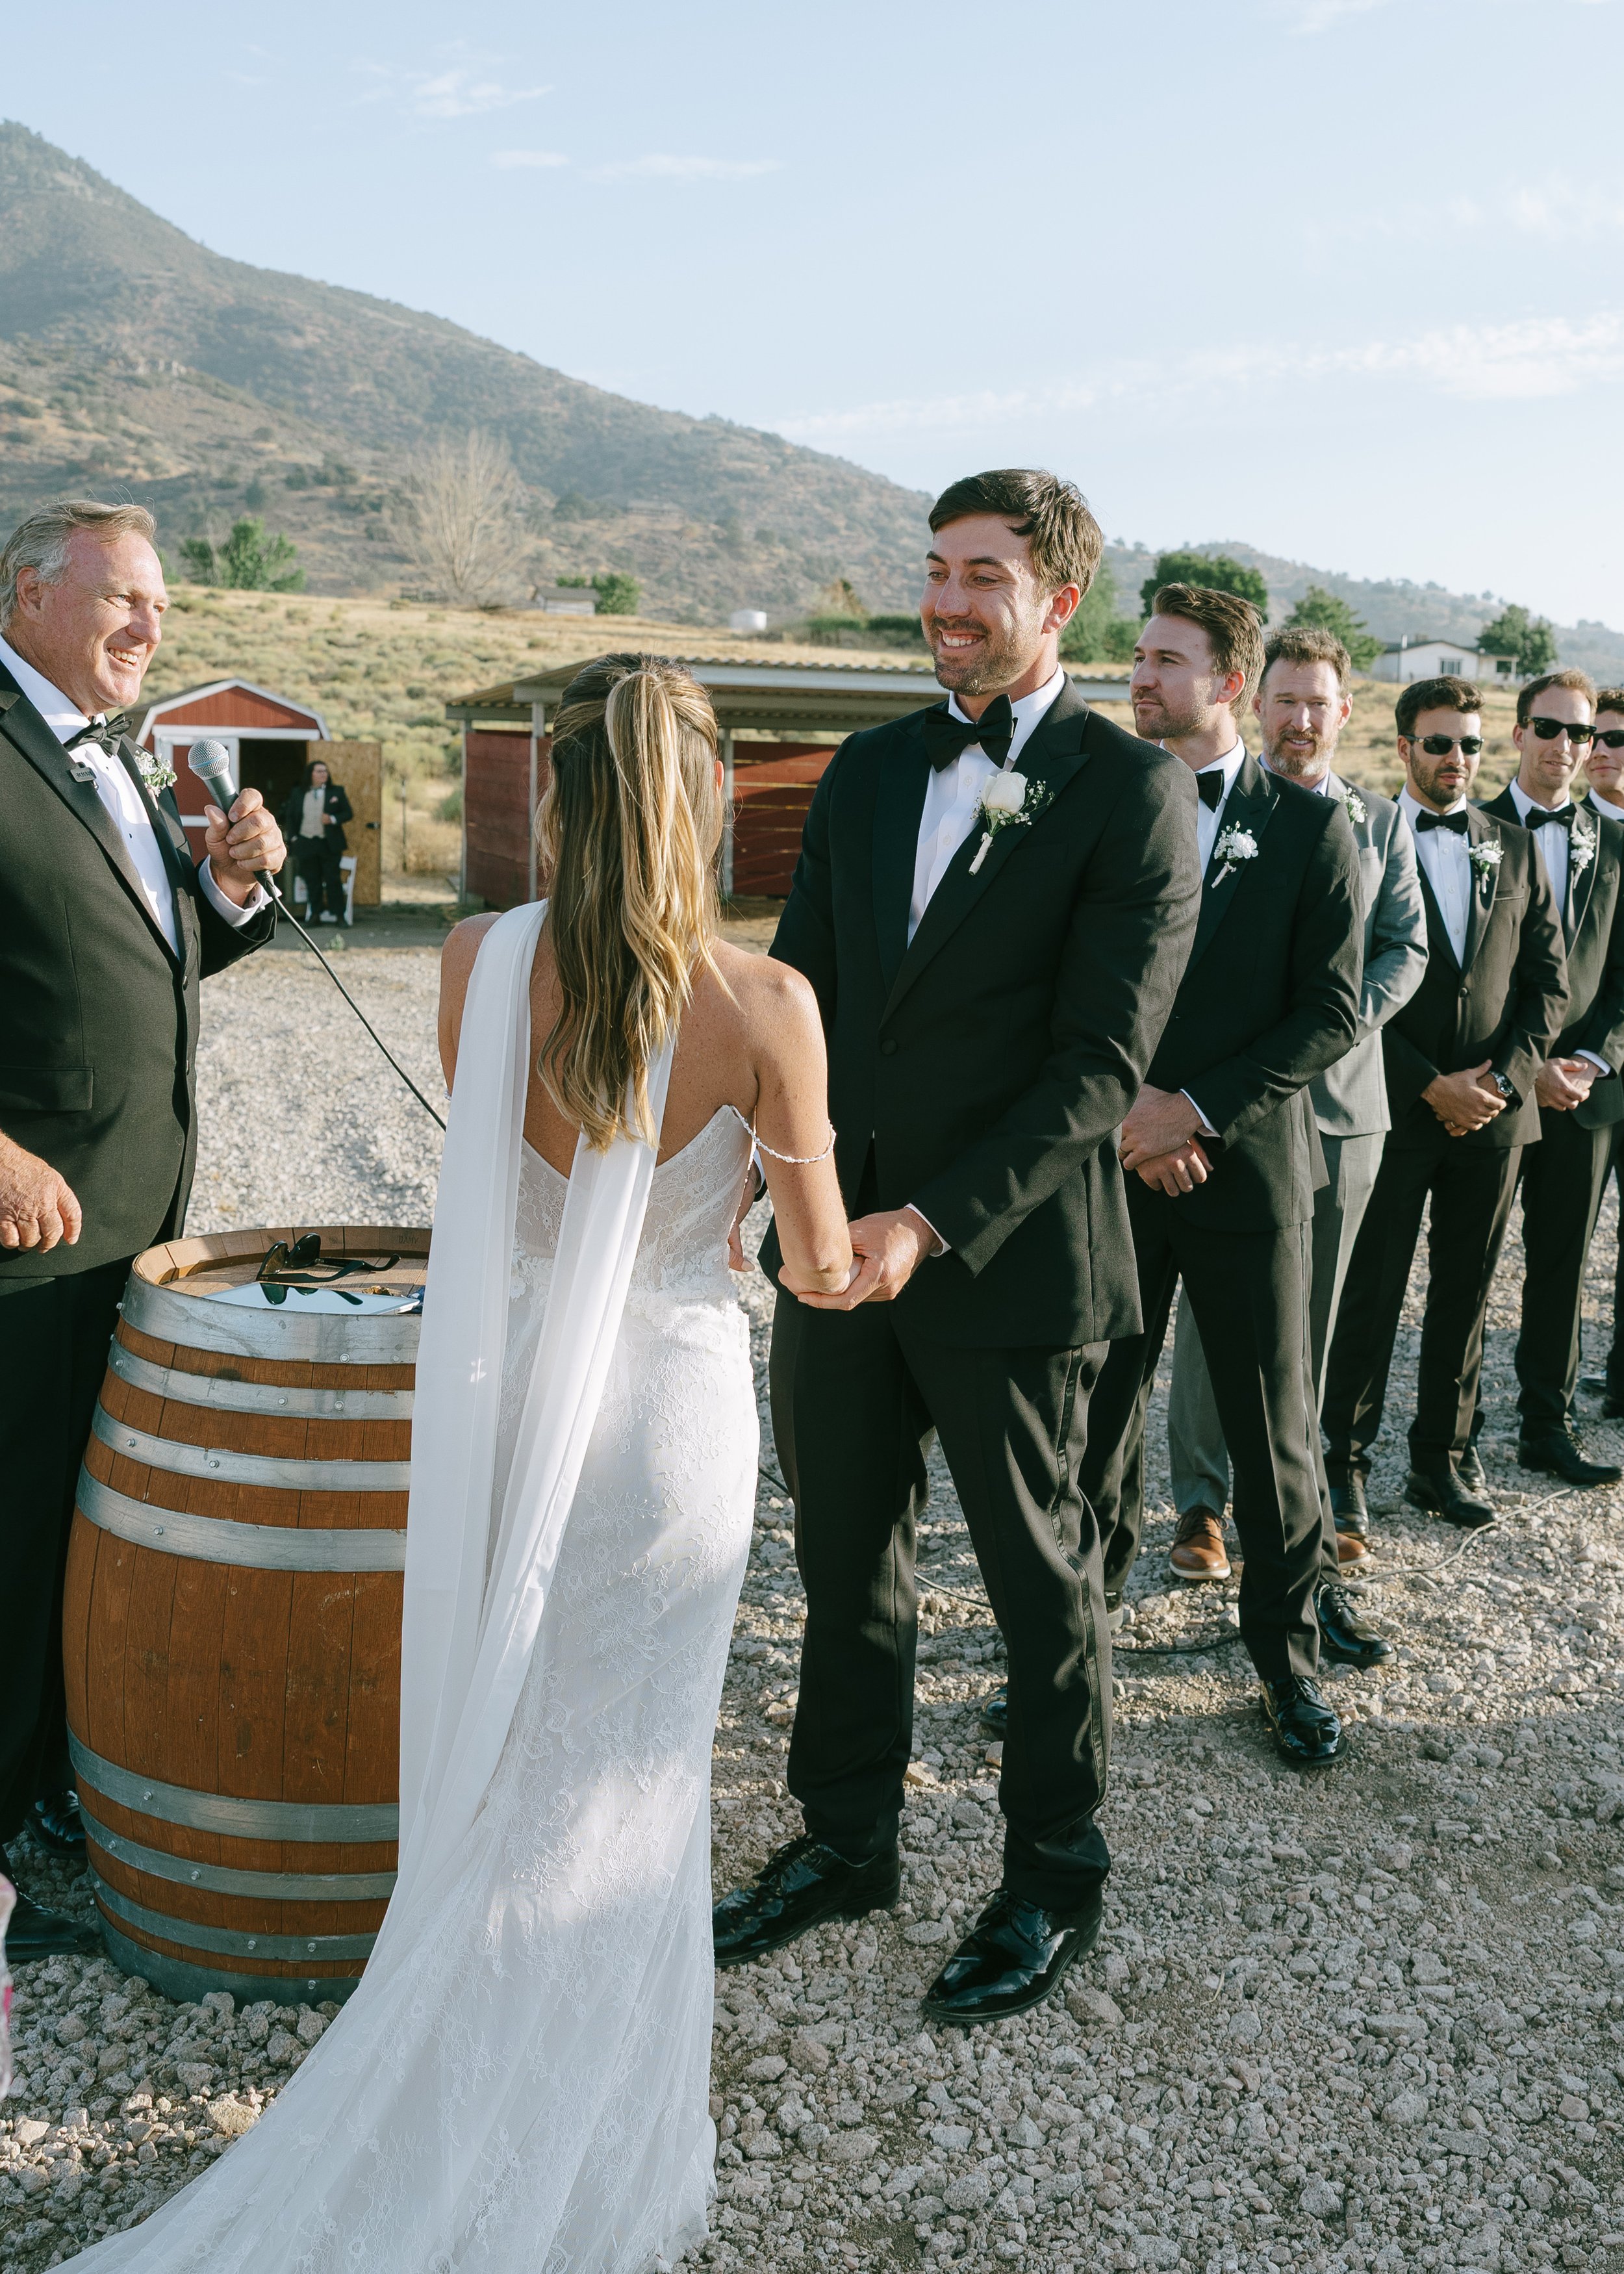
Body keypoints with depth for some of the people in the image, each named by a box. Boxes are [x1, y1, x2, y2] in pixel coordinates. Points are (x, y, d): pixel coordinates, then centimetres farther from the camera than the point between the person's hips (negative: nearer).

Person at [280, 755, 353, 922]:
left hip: (330, 844, -2)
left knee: (333, 880, -3)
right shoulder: (297, 794, 8)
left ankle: (337, 914, 1)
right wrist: (293, 838, 2)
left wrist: (333, 819, -13)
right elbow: (289, 817, 13)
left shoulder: (336, 792, 4)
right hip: (306, 844, 2)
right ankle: (316, 913, 10)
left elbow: (349, 813, 5)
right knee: (312, 882, 4)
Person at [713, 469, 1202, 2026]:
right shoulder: (867, 771, 10)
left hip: (1009, 1257, -5)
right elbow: (797, 990, 12)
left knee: (1038, 1575, 11)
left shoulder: (1133, 793, -9)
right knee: (845, 1558, 16)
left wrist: (933, 1222, -22)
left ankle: (1053, 1874, 31)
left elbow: (1101, 1061, -15)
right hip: (839, 1240, 6)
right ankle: (846, 1838, 36)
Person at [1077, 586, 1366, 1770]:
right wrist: (1122, 1111, -9)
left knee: (1275, 1429, 8)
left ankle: (1288, 1652, 25)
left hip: (1247, 1171, -1)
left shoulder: (1311, 826, -1)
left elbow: (1331, 1013, -5)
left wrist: (1197, 1108, -13)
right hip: (1112, 1168, 1)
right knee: (1098, 1415, 7)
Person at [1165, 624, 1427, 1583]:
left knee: (1310, 1313, 10)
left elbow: (1408, 947, 9)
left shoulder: (1381, 822, 12)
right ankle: (1202, 1502, 10)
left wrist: (1342, 1021, -8)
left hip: (1341, 1098, 3)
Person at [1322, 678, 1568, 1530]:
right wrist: (1431, 1084, -11)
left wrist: (1505, 1077, -4)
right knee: (1370, 1293, 1)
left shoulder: (1516, 850, 12)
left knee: (1465, 1294, 10)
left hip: (1496, 1110, 4)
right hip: (1393, 1109, -4)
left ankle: (1443, 1459, 22)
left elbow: (1549, 981, 10)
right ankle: (1345, 1457, 14)